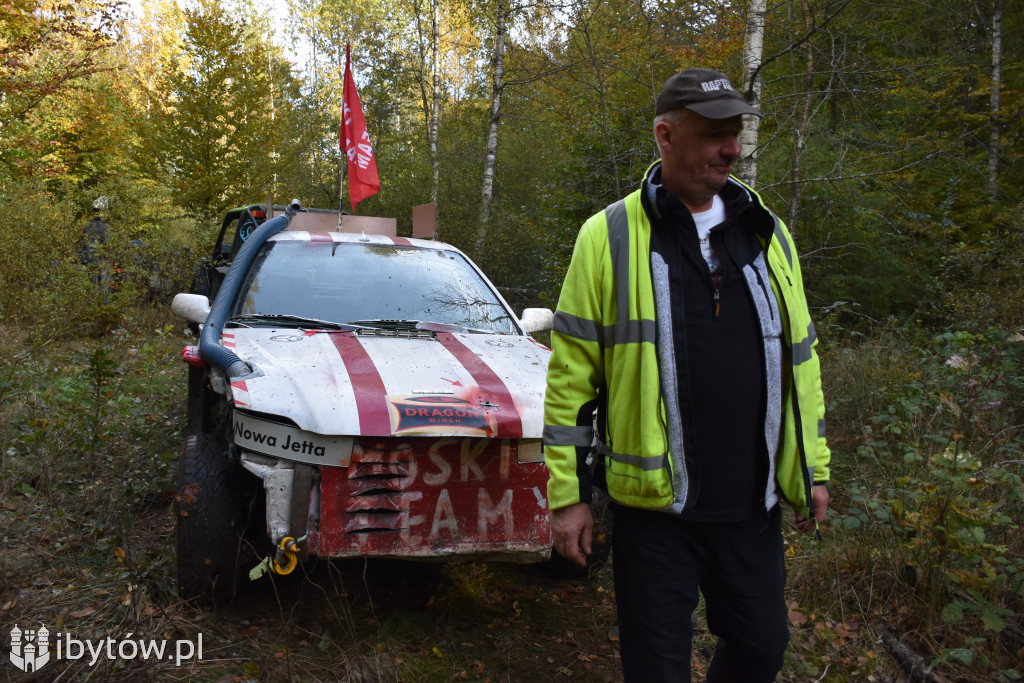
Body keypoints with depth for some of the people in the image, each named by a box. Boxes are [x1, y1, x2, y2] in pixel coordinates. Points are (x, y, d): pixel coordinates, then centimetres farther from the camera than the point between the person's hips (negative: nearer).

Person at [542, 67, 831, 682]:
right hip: (654, 505, -4)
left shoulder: (768, 234, 7)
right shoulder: (610, 237, -7)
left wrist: (814, 467, 13)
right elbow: (571, 373, -7)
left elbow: (799, 355, 13)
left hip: (754, 503, 4)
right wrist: (566, 493, -7)